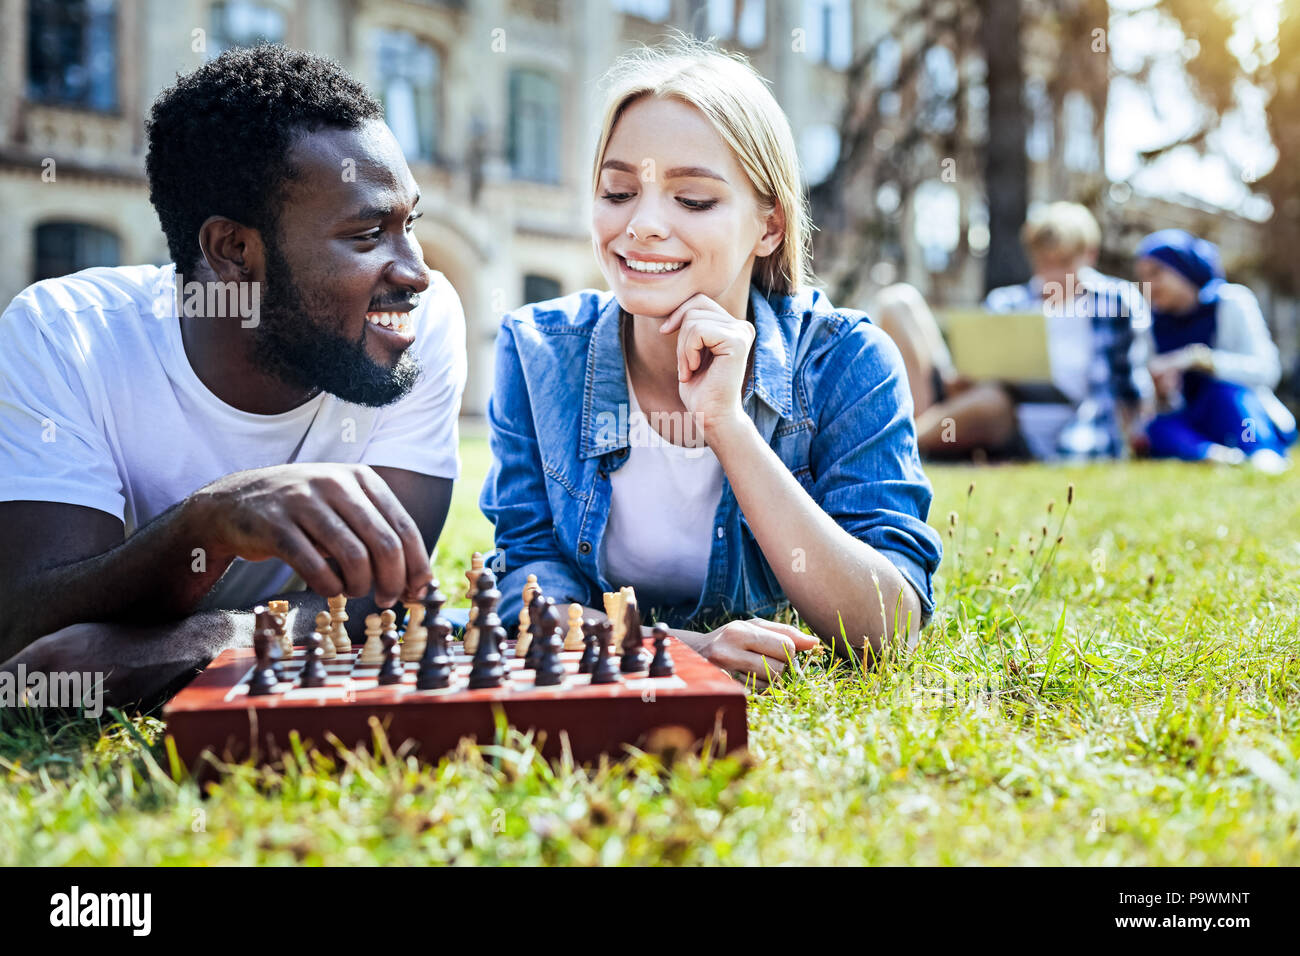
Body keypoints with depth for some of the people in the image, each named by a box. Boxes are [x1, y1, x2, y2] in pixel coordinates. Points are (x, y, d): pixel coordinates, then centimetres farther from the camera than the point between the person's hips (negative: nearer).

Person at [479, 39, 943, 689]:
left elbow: (891, 632, -23)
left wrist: (726, 421, -31)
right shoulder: (538, 351, -10)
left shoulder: (844, 363, -15)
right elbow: (527, 568, -12)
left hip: (783, 711, 0)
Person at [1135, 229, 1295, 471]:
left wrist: (1201, 359, -28)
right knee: (1157, 428, -28)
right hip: (1200, 428, 4)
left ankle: (1265, 453, -52)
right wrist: (1164, 393, -17)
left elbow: (1266, 369, -17)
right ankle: (1216, 455, -51)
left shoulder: (1231, 302, -5)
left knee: (1224, 391, -35)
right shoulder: (1156, 322, 9)